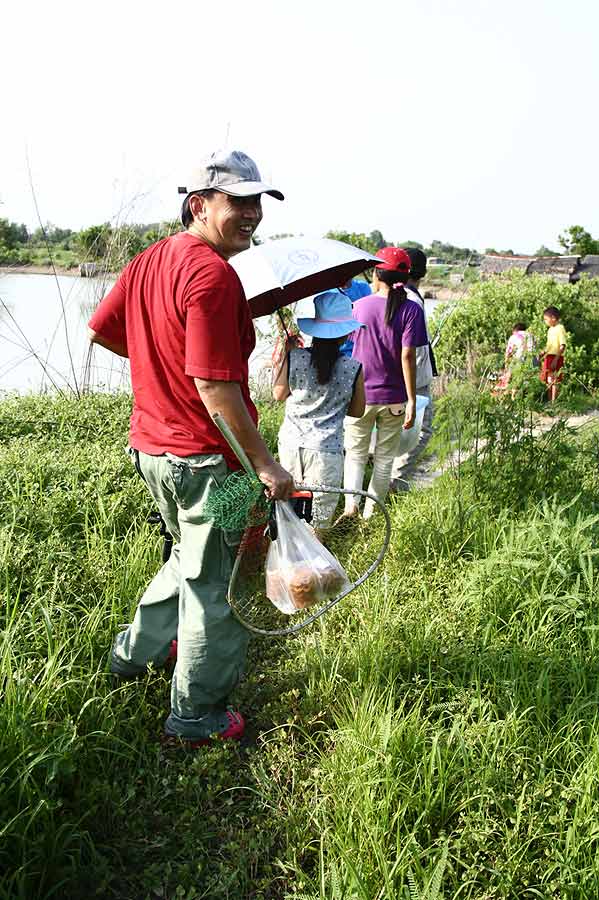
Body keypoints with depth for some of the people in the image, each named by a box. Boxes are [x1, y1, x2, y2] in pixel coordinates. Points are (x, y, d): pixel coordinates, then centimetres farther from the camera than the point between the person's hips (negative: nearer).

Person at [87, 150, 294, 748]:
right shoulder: (212, 275, -20)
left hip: (151, 445, 9)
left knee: (191, 555, 30)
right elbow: (216, 388, -25)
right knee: (216, 585, 7)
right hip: (204, 457, -9)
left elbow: (102, 331, 16)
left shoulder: (149, 260, 8)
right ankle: (196, 717, 24)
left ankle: (135, 651, 47)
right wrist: (265, 463, -19)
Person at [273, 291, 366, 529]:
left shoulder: (294, 359, -8)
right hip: (325, 451, -2)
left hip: (290, 444, 3)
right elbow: (357, 411, 4)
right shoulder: (354, 368, -9)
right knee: (318, 522, 9)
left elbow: (279, 394, 8)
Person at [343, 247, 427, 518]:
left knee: (355, 455, 13)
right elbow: (407, 356, -14)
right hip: (393, 398, -1)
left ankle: (351, 503, -4)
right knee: (385, 458, 14)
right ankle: (371, 510, 17)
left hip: (360, 395, 1)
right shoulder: (411, 310, -9)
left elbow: (348, 344, 7)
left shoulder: (359, 306, -2)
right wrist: (412, 400, -10)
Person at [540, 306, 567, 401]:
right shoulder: (550, 329, 14)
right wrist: (543, 354, 13)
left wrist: (555, 360, -22)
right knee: (548, 381, 11)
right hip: (548, 357, 8)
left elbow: (562, 346, -16)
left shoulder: (560, 328, -11)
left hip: (556, 358, -8)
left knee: (554, 381, -5)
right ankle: (549, 401, 19)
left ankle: (553, 402, 0)